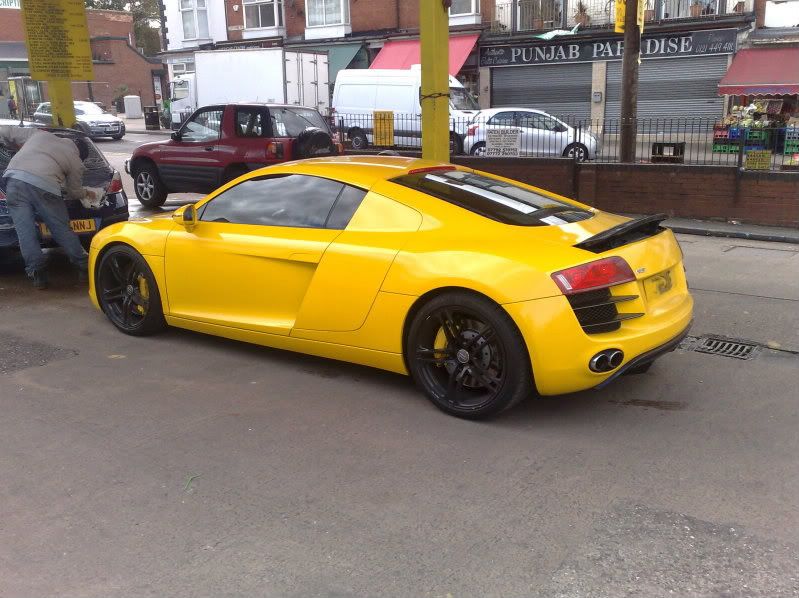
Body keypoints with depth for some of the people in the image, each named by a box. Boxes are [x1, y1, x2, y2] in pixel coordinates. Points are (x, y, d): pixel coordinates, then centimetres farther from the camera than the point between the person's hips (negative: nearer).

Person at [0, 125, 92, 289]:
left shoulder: (39, 134, 29)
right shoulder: (76, 162, 19)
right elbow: (74, 192, 26)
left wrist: (20, 146, 53)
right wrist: (86, 193, 47)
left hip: (15, 179, 2)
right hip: (44, 186, -2)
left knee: (25, 231, 4)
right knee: (62, 230, 9)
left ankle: (37, 272, 0)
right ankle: (84, 268, 16)